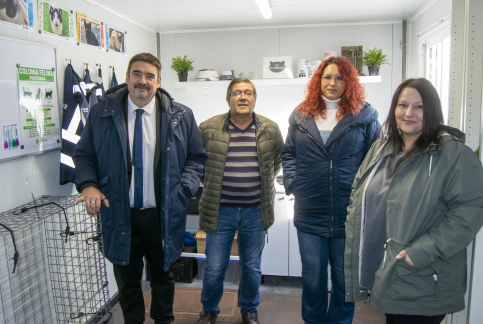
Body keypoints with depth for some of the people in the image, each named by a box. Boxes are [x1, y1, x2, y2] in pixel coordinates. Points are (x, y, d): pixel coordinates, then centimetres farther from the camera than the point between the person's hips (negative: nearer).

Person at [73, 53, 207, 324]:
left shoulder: (180, 116, -2)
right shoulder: (101, 113, 0)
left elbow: (197, 157, 2)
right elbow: (84, 154, 7)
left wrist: (184, 188, -12)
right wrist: (88, 184, -12)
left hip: (163, 216, 0)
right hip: (120, 215, 0)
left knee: (163, 277, 21)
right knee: (127, 281, 18)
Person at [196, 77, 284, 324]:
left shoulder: (270, 130, 0)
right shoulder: (208, 128, -6)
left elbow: (278, 161, 17)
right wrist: (212, 186, 9)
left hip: (255, 211, 2)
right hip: (220, 210, -1)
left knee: (252, 268, 15)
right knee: (214, 268, 8)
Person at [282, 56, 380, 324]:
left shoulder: (364, 116, 0)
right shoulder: (301, 116, 7)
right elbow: (288, 153, 13)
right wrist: (292, 182, 0)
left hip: (349, 214, -1)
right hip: (309, 213, 2)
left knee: (345, 277, 15)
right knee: (312, 277, 15)